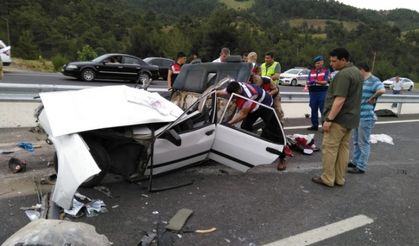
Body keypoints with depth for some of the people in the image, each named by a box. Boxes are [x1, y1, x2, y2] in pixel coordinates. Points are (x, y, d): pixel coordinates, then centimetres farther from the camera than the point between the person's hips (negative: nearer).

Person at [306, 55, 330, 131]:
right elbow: (308, 81, 15)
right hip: (313, 92, 5)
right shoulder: (311, 71, 15)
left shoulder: (326, 71, 1)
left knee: (323, 110, -6)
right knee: (313, 109, 9)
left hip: (322, 92, -5)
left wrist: (317, 81, -23)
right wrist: (308, 85, -8)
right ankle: (314, 125, 19)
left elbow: (325, 82, -9)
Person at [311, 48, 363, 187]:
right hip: (350, 118, 10)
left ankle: (327, 179, 5)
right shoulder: (356, 71, 15)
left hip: (339, 118, -10)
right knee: (343, 149, 13)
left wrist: (329, 119, -23)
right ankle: (340, 179, 20)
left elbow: (339, 100, -25)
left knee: (329, 149, -2)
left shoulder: (343, 75, -19)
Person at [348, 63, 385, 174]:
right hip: (358, 116, 10)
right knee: (356, 141, 19)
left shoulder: (374, 80, -15)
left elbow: (382, 90, -35)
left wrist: (372, 98, -21)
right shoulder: (362, 81, 14)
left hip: (366, 117, -10)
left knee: (363, 142, -1)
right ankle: (355, 162, 33)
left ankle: (361, 167, 8)